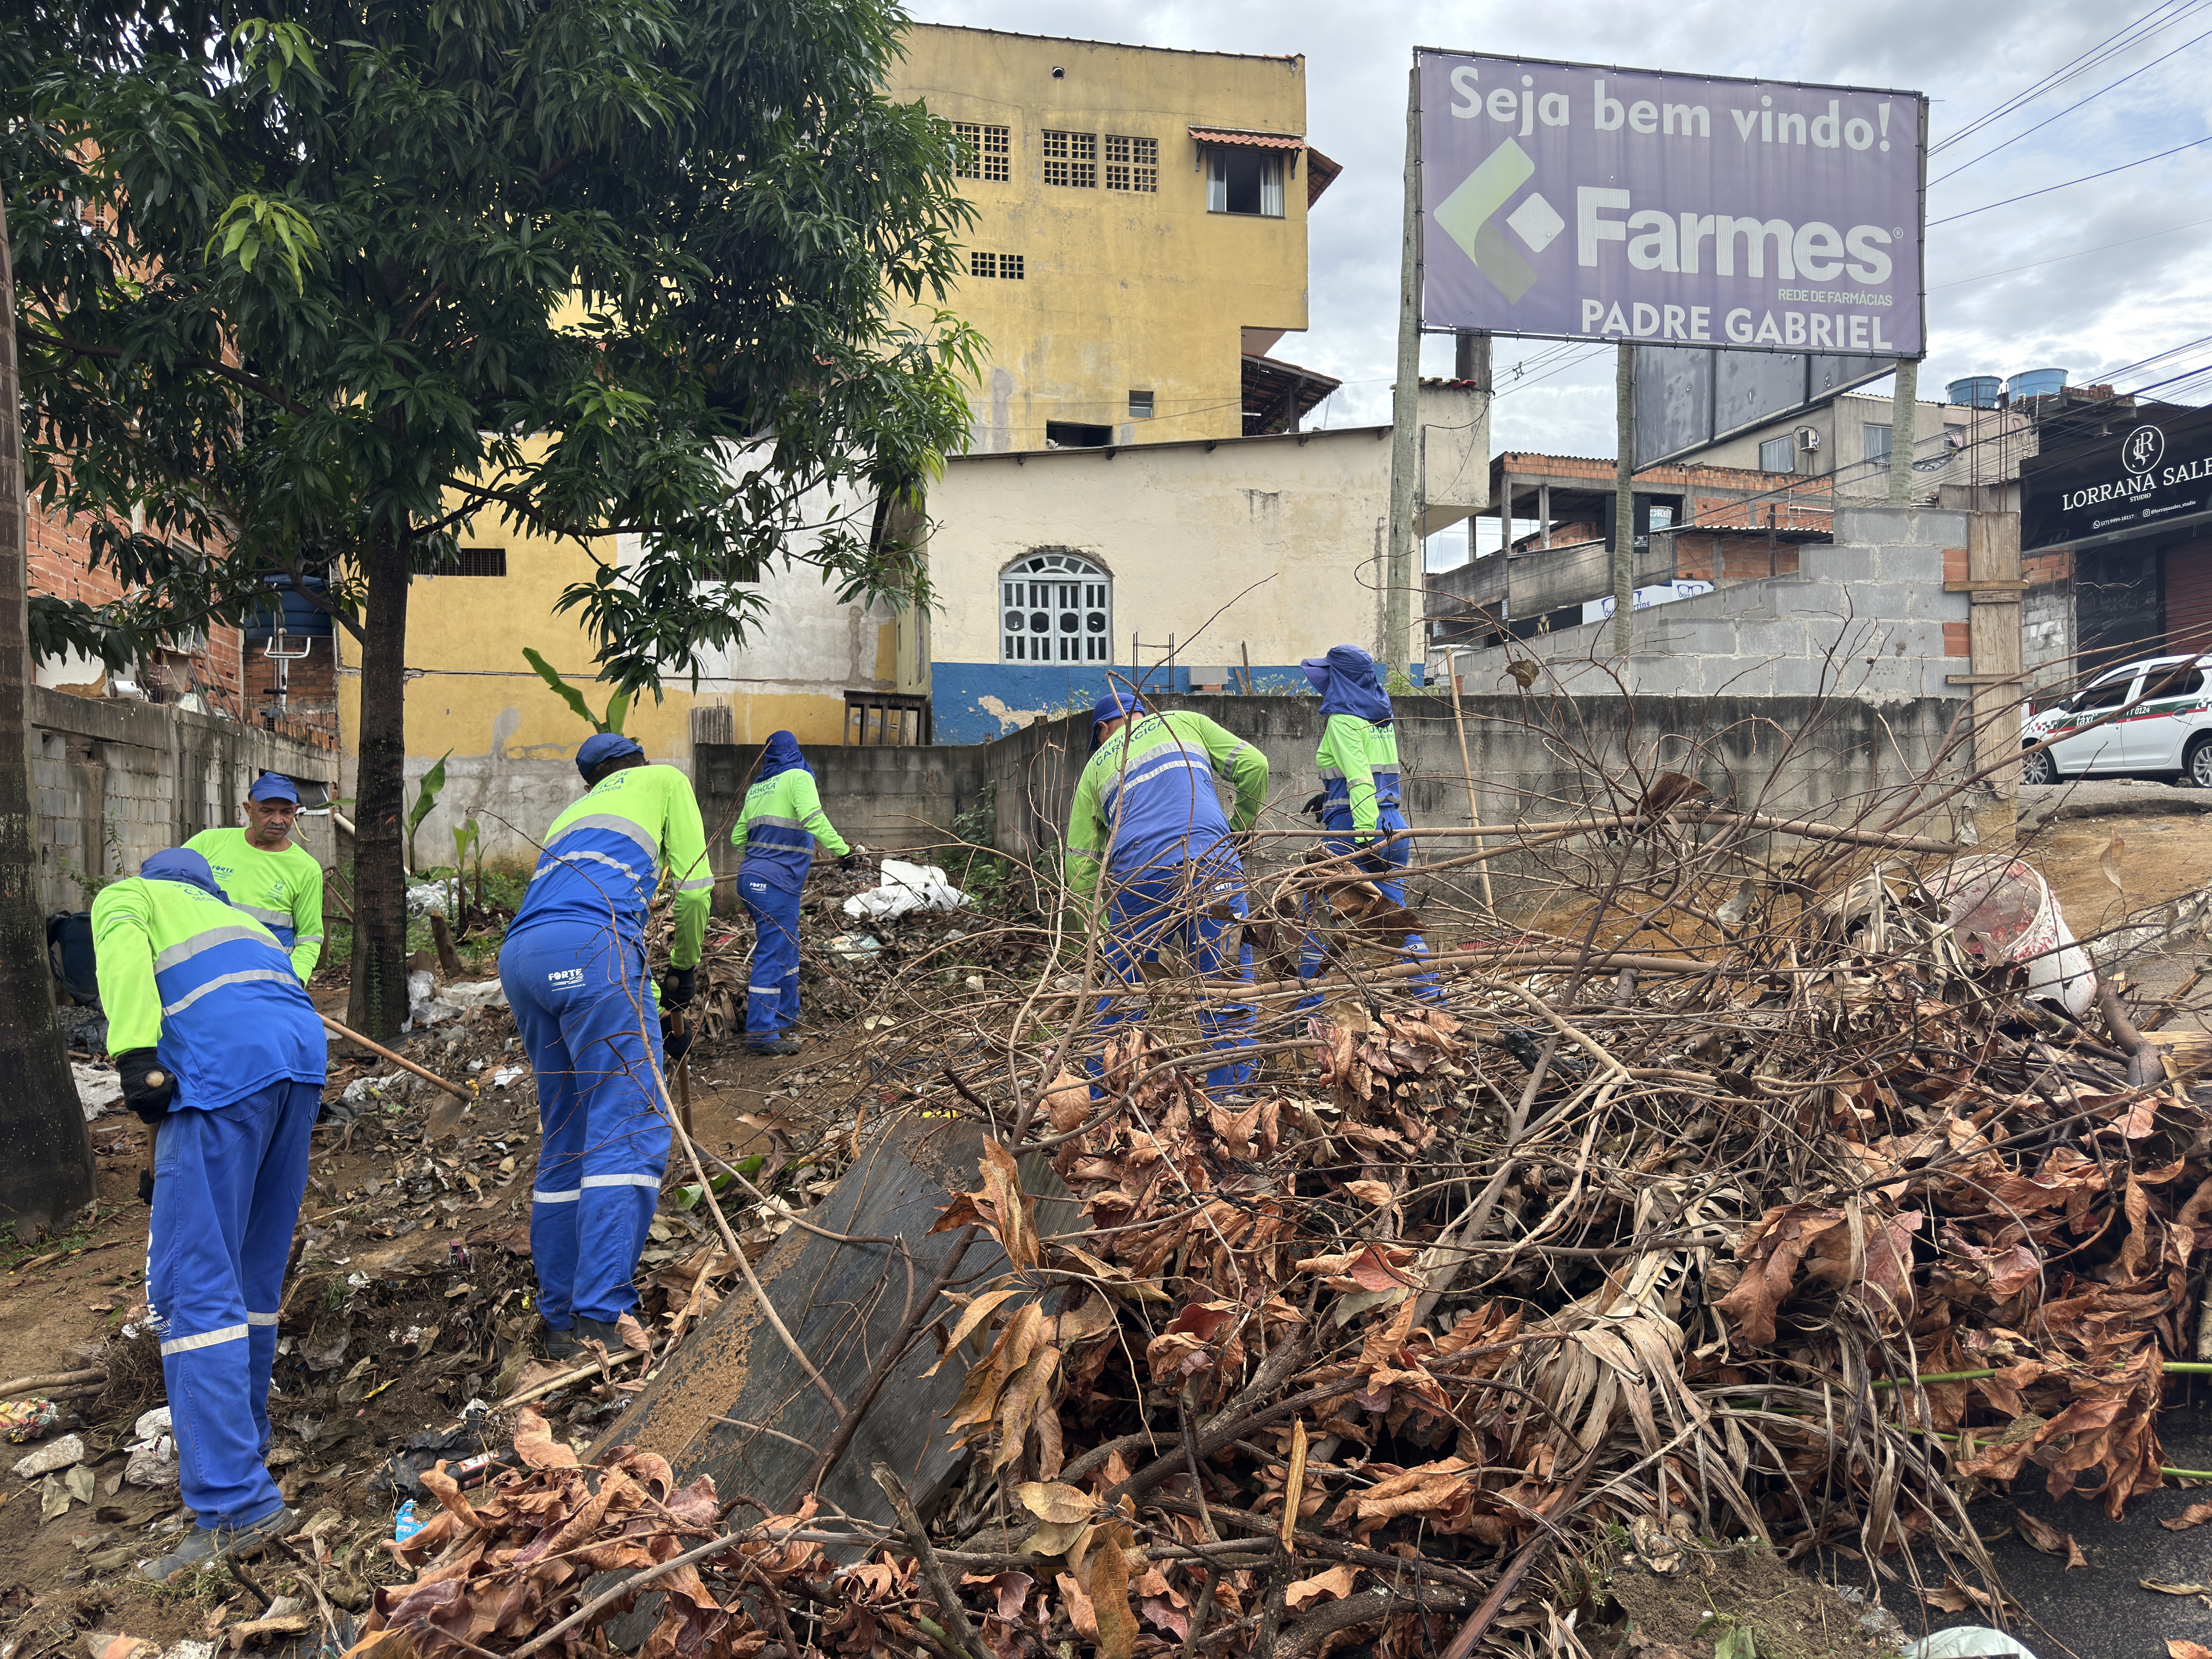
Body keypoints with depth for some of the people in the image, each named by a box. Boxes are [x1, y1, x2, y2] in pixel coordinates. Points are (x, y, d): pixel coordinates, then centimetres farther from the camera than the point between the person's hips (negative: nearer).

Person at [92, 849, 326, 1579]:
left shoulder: (125, 896, 22)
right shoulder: (236, 917, 40)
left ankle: (235, 1506, -11)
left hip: (224, 1061, -7)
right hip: (305, 1051, 7)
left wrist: (136, 1059, -13)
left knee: (194, 1285, -6)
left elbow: (124, 952, -3)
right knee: (254, 1272, 19)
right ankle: (242, 1437, 28)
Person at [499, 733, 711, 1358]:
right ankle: (598, 1321, -17)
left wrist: (654, 1009, 39)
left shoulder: (572, 814, 39)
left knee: (566, 1142, 13)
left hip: (520, 957, 7)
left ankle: (560, 1320, 15)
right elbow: (692, 887, 12)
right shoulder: (665, 780, 22)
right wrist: (685, 967, 28)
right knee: (630, 1134, -9)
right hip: (590, 949, -7)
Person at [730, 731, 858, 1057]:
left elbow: (738, 838, 20)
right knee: (773, 955, -6)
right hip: (775, 883, -8)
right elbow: (813, 819, -22)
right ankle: (761, 1035, -4)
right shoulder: (798, 777, -5)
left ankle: (786, 1021, 27)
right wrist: (842, 851, -20)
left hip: (752, 880, 8)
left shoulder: (757, 788, 16)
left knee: (787, 952, 18)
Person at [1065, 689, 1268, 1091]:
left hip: (1135, 880, 1)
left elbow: (1079, 873, 19)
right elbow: (1253, 765, 13)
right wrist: (1241, 827, 26)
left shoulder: (1096, 766, 26)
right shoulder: (1186, 723, 26)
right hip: (1210, 868, -1)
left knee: (1121, 995, 15)